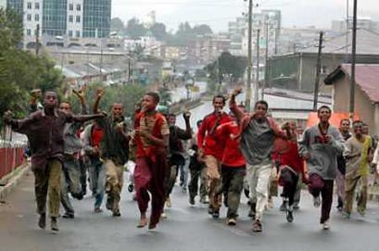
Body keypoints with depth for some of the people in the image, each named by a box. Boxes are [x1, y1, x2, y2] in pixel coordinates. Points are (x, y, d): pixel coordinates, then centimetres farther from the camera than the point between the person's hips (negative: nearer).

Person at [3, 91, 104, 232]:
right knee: (40, 187, 10)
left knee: (55, 186, -12)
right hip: (40, 156, 0)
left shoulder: (62, 116, 0)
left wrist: (96, 116, 20)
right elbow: (20, 124, -15)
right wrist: (10, 121, -36)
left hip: (56, 156, 0)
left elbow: (77, 118, 16)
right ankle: (42, 214, 34)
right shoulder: (36, 117, -8)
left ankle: (54, 219, -8)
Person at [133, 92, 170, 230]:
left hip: (158, 157, -2)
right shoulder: (139, 117, 4)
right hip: (142, 156, 2)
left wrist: (146, 135, -23)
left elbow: (165, 143, -17)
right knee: (141, 184, -23)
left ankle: (154, 219, 26)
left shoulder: (160, 120, -11)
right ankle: (143, 214, -6)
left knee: (157, 188, 8)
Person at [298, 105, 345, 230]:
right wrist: (304, 152, -1)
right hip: (314, 165, -2)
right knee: (316, 185, -31)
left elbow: (342, 147, -10)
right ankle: (315, 195, 7)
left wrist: (332, 141, -26)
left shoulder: (334, 131, -2)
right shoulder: (310, 131, -1)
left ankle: (325, 219, 32)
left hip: (329, 168, 2)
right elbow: (301, 143, 15)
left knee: (328, 197, 9)